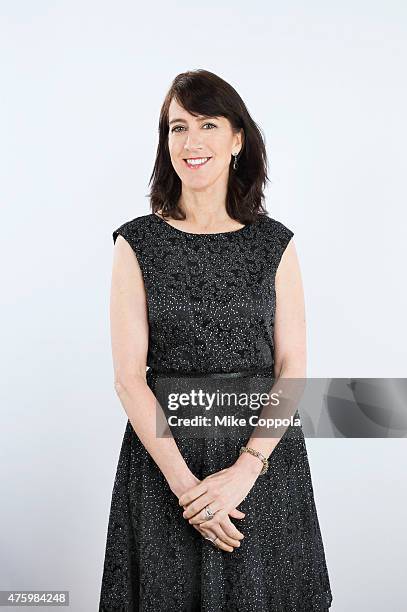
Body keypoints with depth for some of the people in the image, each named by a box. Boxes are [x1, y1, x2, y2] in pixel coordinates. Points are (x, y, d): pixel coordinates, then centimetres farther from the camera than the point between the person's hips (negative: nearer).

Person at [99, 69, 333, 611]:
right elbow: (129, 376, -7)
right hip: (163, 452, -1)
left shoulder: (275, 243, 1)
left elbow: (293, 369, -3)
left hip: (267, 453, 1)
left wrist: (246, 467, -14)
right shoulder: (138, 242, -2)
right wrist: (183, 481, -14)